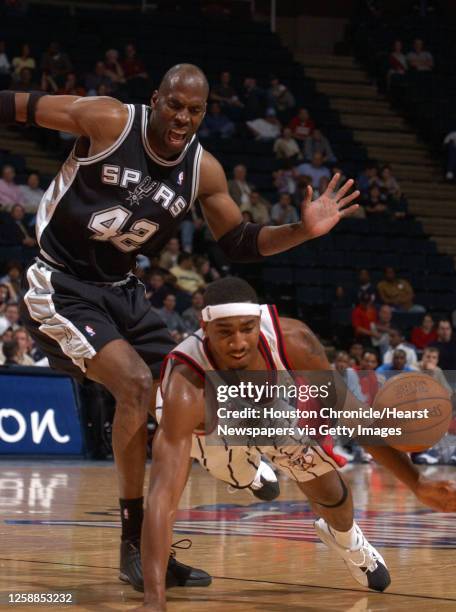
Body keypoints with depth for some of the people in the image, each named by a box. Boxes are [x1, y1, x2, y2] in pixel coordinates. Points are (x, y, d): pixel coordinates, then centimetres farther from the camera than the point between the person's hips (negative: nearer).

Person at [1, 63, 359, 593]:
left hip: (121, 290, 7)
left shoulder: (203, 170, -2)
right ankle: (134, 545, -15)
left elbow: (238, 243, 8)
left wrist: (302, 231, -7)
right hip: (60, 286, -7)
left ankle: (152, 547, 17)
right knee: (134, 382, -25)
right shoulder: (108, 121, -17)